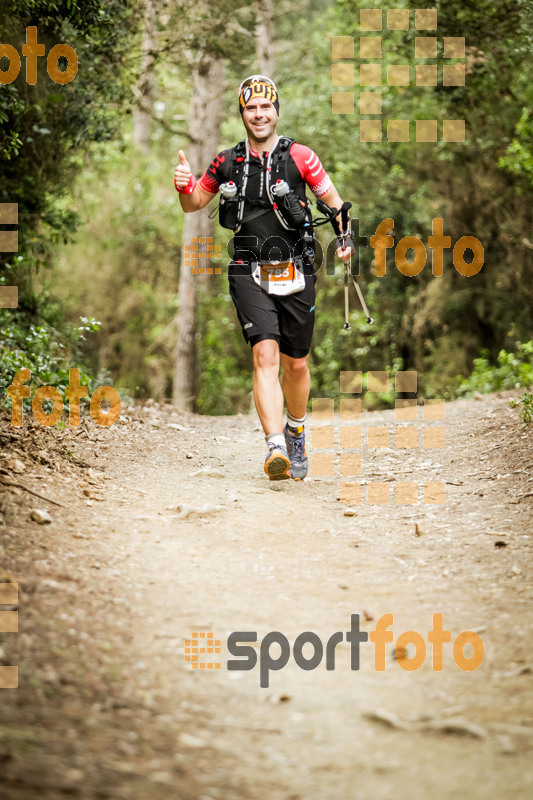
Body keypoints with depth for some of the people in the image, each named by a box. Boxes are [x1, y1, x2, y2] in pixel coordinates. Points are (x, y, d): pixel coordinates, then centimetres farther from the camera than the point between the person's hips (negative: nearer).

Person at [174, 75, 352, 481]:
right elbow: (194, 204, 17)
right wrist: (185, 185, -6)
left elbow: (333, 200, 4)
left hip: (296, 273, 0)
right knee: (265, 355, -18)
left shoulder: (299, 156, -1)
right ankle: (276, 447, -27)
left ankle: (296, 434, 37)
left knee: (296, 364, 10)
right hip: (250, 273, 0)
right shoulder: (227, 163, 5)